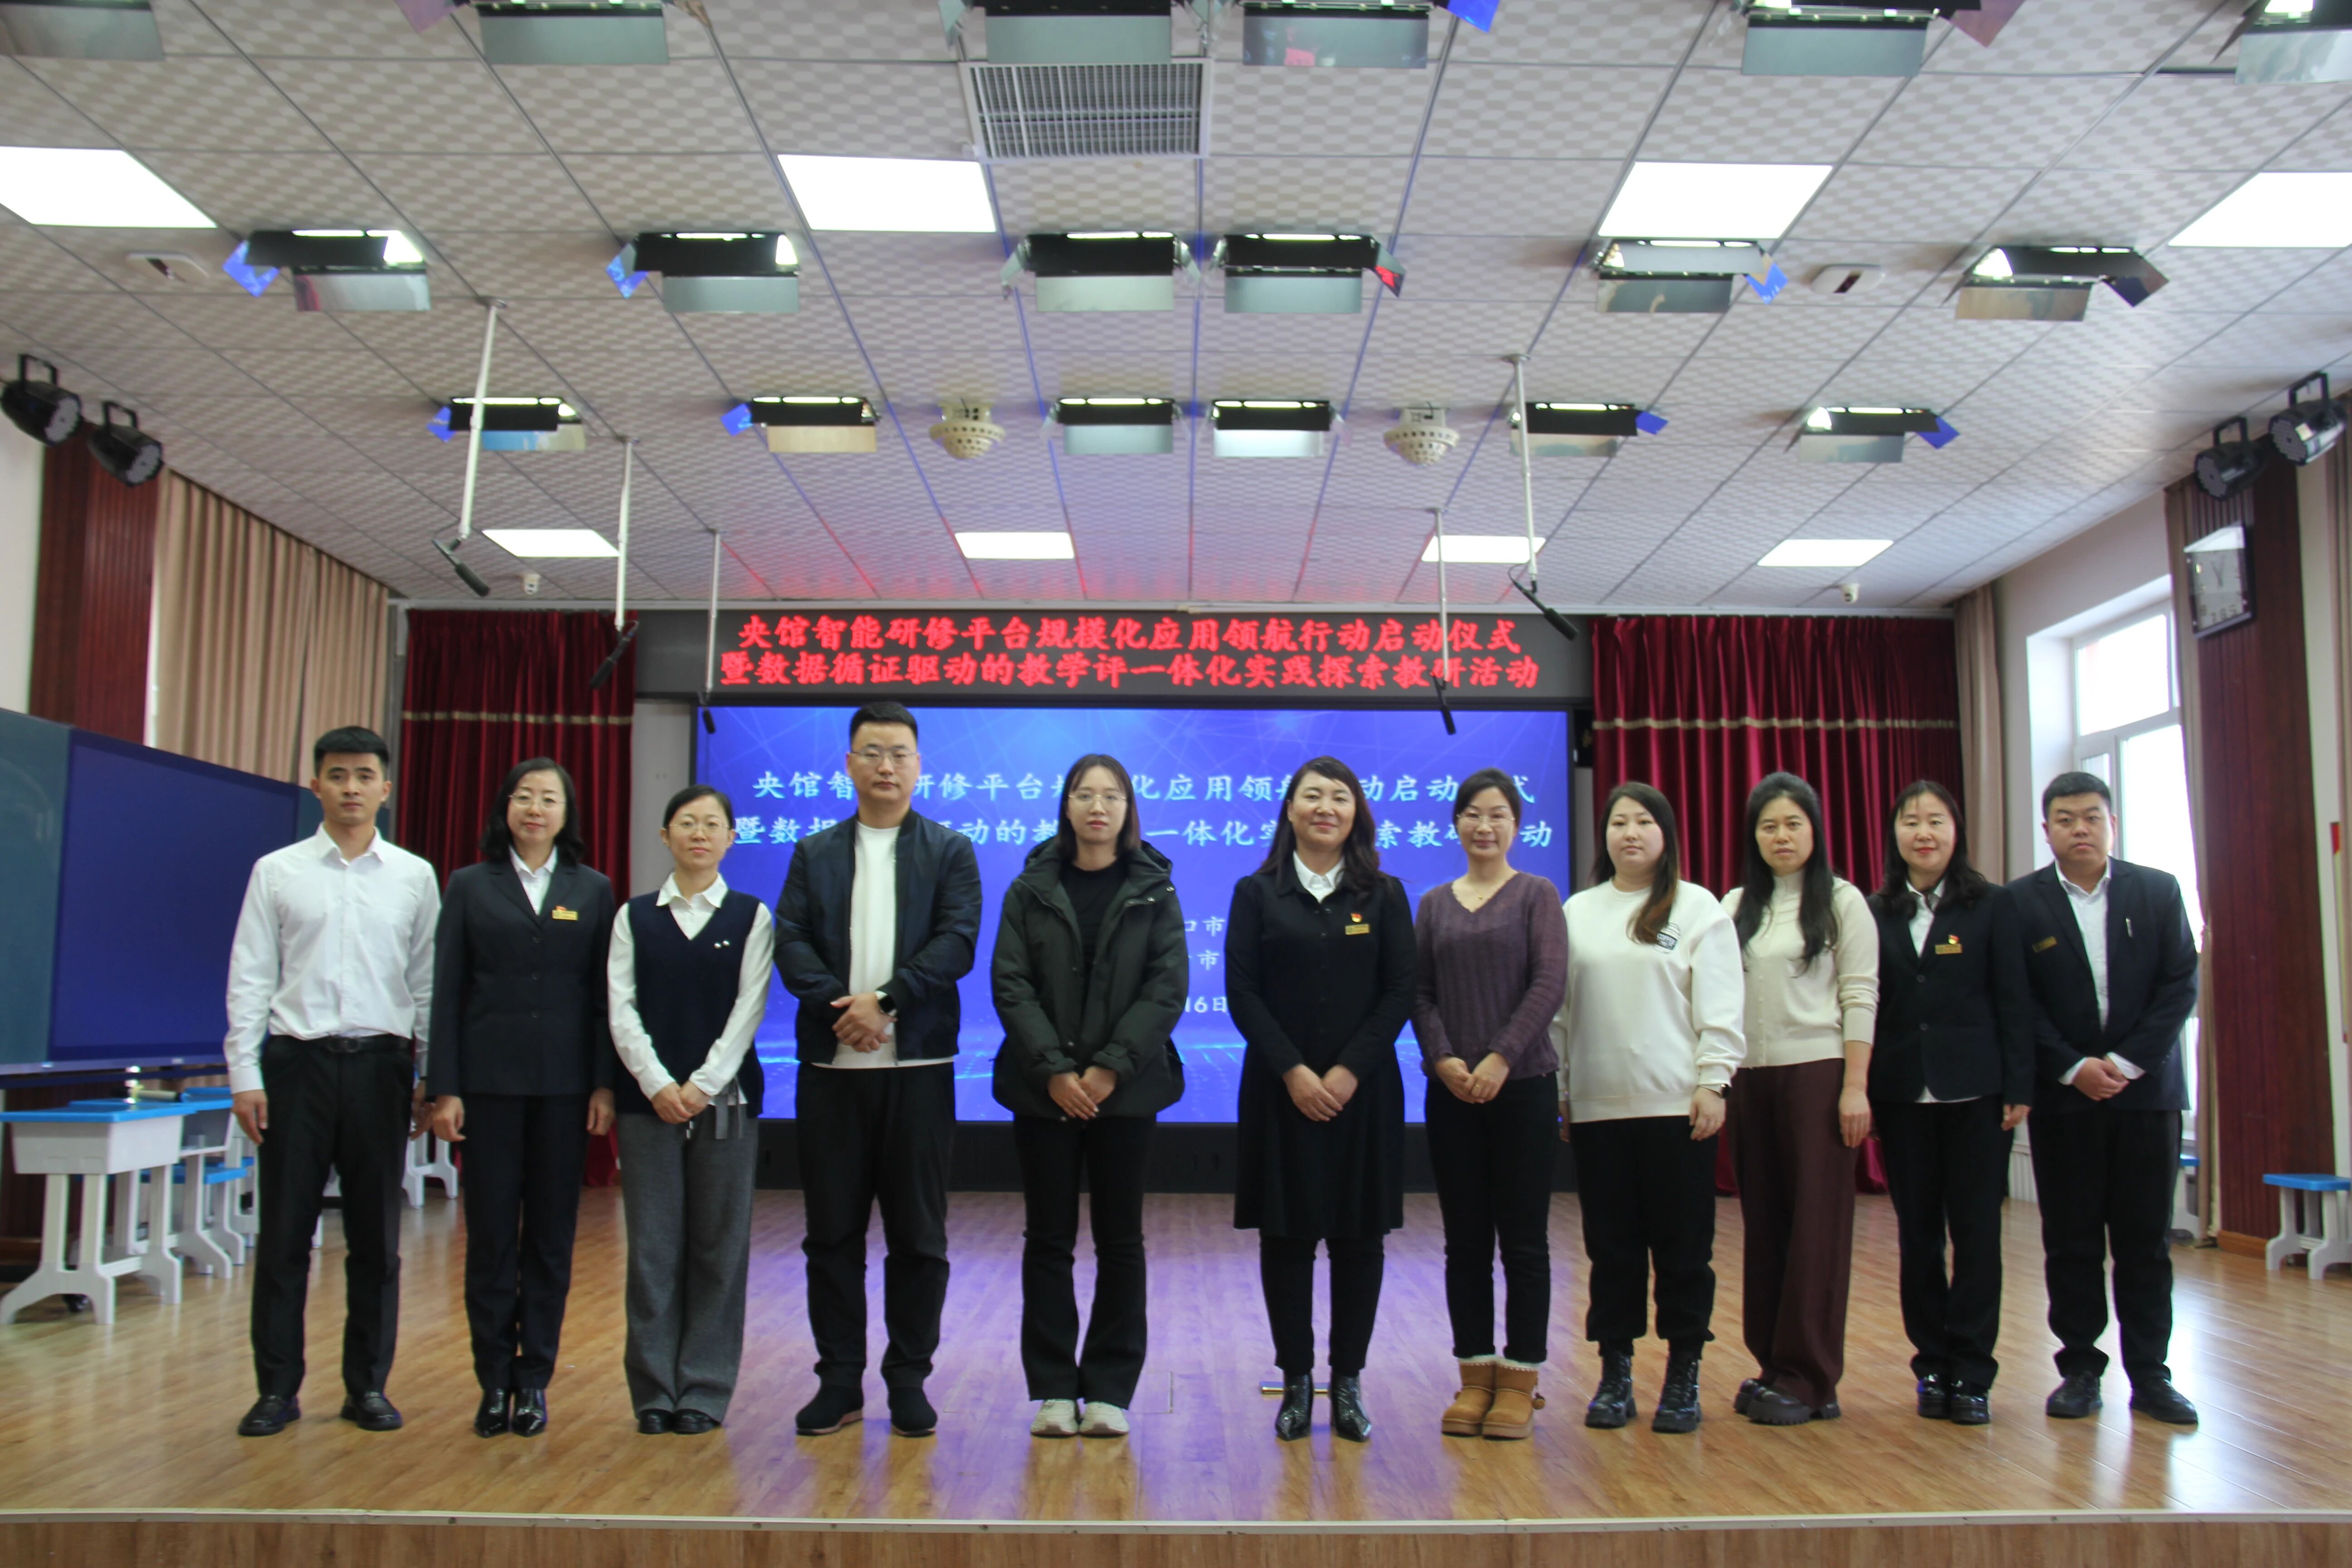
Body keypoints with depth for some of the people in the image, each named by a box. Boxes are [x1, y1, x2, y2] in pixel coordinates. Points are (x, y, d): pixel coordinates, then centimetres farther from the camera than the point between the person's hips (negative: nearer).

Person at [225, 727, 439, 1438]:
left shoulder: (415, 876, 5)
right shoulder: (276, 872, 4)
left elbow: (429, 982, 6)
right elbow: (250, 979, 3)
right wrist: (245, 1075, -3)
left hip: (381, 1063, 1)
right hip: (297, 1060, 0)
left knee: (375, 1237, 8)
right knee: (284, 1233, 4)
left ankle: (368, 1385, 18)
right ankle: (277, 1387, 16)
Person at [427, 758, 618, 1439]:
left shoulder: (593, 891, 7)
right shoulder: (470, 887, 6)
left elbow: (604, 994, 5)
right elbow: (446, 993, 3)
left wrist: (604, 1085, -2)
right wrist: (444, 1088, -3)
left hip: (563, 1083, 1)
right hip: (490, 1079, 0)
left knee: (552, 1235, 5)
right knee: (491, 1235, 3)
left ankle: (534, 1380, 15)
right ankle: (494, 1381, 14)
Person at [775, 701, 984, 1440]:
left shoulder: (951, 851, 6)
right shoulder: (814, 854, 12)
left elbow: (957, 942, -6)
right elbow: (791, 942, 1)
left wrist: (884, 1000, -17)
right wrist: (838, 1004, -16)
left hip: (918, 1066, -2)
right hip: (832, 1066, 2)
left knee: (918, 1233, 4)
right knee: (833, 1231, 7)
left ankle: (909, 1379, 16)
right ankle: (839, 1378, 18)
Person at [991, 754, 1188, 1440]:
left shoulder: (1154, 892, 3)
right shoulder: (1032, 889, 4)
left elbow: (1168, 989, -4)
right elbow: (1011, 984, -3)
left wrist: (1110, 1068, -13)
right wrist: (1054, 1071, -14)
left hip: (1126, 1091, 0)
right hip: (1043, 1091, 0)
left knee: (1120, 1241, 5)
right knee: (1048, 1240, 5)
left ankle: (1109, 1390, 14)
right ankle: (1053, 1389, 13)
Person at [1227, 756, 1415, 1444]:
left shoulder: (1384, 895, 6)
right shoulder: (1257, 893, 4)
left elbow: (1400, 992, 0)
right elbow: (1242, 992, -2)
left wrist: (1349, 1070, -10)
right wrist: (1293, 1071, -11)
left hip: (1363, 1088, 1)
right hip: (1280, 1089, -1)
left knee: (1358, 1236, 4)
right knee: (1286, 1235, 2)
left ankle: (1348, 1382, 15)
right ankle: (1297, 1382, 14)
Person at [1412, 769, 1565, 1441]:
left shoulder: (1536, 895, 3)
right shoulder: (1434, 904, 11)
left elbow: (1549, 983, -7)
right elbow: (1419, 992, 6)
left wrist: (1500, 1059, -15)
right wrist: (1443, 1059, -9)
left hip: (1521, 1084, -3)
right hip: (1451, 1089, 3)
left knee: (1523, 1238, 2)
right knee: (1465, 1239, 6)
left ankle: (1519, 1382, 10)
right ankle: (1475, 1377, 15)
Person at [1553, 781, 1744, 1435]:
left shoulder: (1699, 908, 3)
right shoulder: (1577, 913, 11)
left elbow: (1720, 1005, -1)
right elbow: (1559, 1007, 11)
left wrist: (1714, 1082, -8)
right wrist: (1559, 1092, 7)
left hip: (1676, 1104, -2)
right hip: (1597, 1106, 3)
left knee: (1683, 1243, 2)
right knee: (1610, 1243, 7)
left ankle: (1683, 1375, 14)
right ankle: (1615, 1373, 17)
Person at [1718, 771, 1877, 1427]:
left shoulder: (1842, 901, 1)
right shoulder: (1737, 906, 11)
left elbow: (1860, 997, -4)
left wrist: (1855, 1087, -11)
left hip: (1816, 1073, -4)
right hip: (1751, 1078, 4)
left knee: (1816, 1223, -1)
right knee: (1763, 1222, 7)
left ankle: (1807, 1380, 5)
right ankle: (1773, 1365, 16)